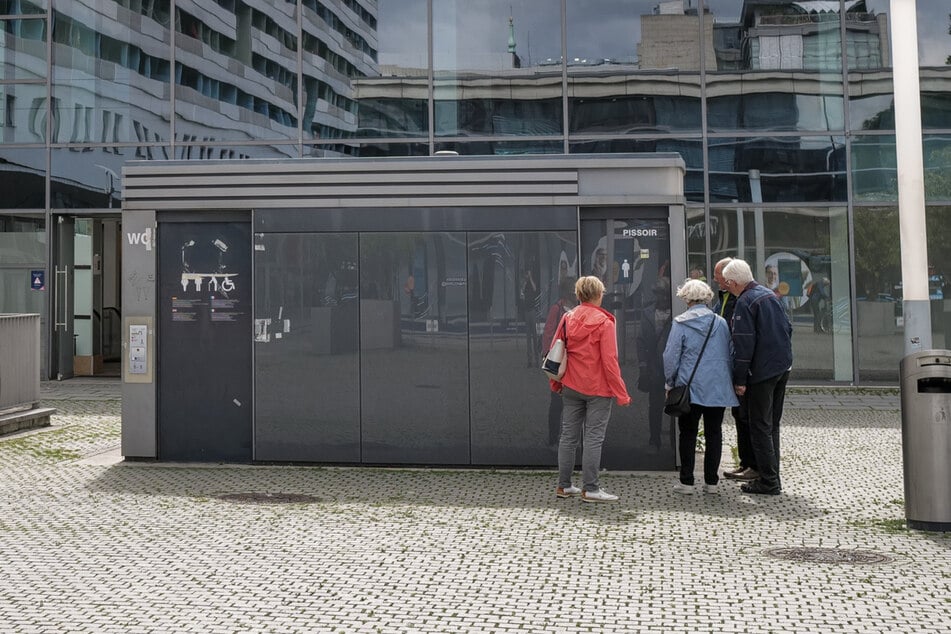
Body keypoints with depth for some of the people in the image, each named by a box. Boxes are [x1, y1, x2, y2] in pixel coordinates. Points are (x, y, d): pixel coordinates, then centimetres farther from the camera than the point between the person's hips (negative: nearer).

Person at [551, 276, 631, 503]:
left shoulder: (567, 318, 3)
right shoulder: (604, 322, -11)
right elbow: (609, 361, -14)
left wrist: (556, 382, 19)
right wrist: (621, 394, -9)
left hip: (571, 386, 5)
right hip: (598, 389, -5)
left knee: (569, 436, 11)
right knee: (593, 438, 0)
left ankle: (564, 485, 18)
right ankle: (590, 489, 2)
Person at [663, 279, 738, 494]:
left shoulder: (680, 323, -6)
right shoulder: (721, 323, 4)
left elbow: (671, 357, -4)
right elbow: (731, 354, 10)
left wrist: (670, 383, 7)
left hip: (690, 386, -3)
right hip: (718, 388, 3)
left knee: (688, 433, 6)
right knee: (714, 432, 9)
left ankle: (686, 481, 8)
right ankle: (711, 481, 12)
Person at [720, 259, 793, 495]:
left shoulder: (745, 302, -16)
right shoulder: (770, 294, 11)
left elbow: (744, 344, -19)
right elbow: (788, 328, 18)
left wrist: (740, 380, -15)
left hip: (762, 372, -9)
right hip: (783, 367, 9)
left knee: (760, 427, -1)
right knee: (772, 424, 16)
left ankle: (769, 482, 2)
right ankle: (772, 476, 22)